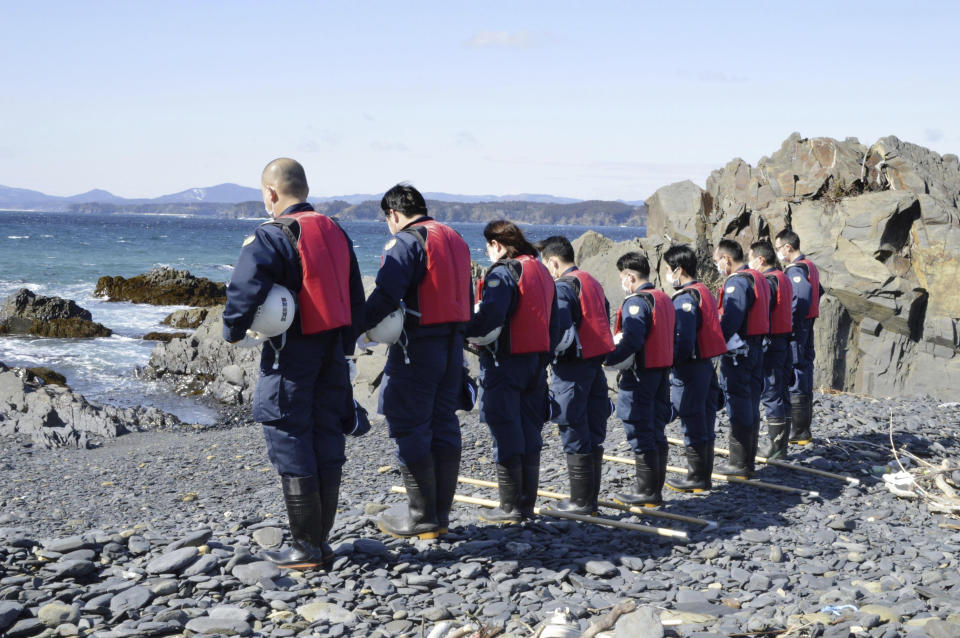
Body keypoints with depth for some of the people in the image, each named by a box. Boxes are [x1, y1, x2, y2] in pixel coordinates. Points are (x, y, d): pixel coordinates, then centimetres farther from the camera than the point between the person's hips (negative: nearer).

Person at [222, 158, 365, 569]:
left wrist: (233, 331, -2)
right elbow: (356, 299, 16)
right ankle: (321, 541, 18)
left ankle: (306, 548, 4)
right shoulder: (336, 233, 12)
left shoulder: (271, 238, -13)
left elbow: (245, 292, -21)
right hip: (332, 352, 7)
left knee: (290, 444, 0)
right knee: (326, 440, 11)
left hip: (291, 356, -7)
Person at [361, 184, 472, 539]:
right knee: (444, 426, 12)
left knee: (410, 429, -2)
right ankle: (441, 515, 16)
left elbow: (385, 296, -22)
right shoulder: (455, 240, 16)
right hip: (452, 346, 8)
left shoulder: (406, 241, -11)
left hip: (417, 348, -8)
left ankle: (422, 517, 1)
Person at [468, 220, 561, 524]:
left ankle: (511, 507, 0)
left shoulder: (502, 272, -12)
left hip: (505, 362, -8)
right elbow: (554, 320, 17)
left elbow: (489, 318, -24)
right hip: (537, 361, 8)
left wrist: (467, 331, -7)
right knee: (529, 431, 12)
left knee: (505, 433, -3)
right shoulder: (541, 271, 15)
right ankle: (527, 503, 16)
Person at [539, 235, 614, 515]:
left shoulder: (563, 286, -11)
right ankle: (591, 497, 19)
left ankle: (581, 501, 0)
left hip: (572, 368, -9)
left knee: (575, 435, -3)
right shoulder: (593, 283, 16)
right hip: (596, 362, 9)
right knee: (593, 432, 12)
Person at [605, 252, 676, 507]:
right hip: (662, 371, 9)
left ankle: (646, 492, -2)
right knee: (656, 431, 13)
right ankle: (656, 490, 18)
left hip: (639, 374, -9)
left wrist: (608, 359, -18)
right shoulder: (665, 299, 14)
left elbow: (631, 341, -24)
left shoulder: (636, 302, -15)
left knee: (640, 433, -4)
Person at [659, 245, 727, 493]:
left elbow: (683, 343, -23)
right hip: (707, 364, 10)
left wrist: (669, 361, -13)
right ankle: (704, 476, 22)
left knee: (692, 424, -1)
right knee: (705, 423, 14)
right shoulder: (704, 291, 13)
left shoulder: (684, 299, -17)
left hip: (690, 370, -10)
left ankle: (696, 478, 6)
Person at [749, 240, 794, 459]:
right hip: (784, 340, 10)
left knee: (770, 395, -4)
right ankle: (781, 445, 20)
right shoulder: (784, 278, 15)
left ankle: (775, 447, -1)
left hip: (770, 343, -10)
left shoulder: (768, 281, -16)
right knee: (781, 394, 13)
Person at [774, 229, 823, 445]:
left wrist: (790, 325, -22)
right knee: (804, 381, 14)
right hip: (806, 327, 10)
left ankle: (798, 433, -5)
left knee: (795, 381, -7)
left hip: (795, 331, -10)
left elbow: (801, 299, -26)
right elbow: (819, 292, 26)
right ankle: (803, 431, 20)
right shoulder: (810, 266, 16)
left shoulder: (795, 269, -15)